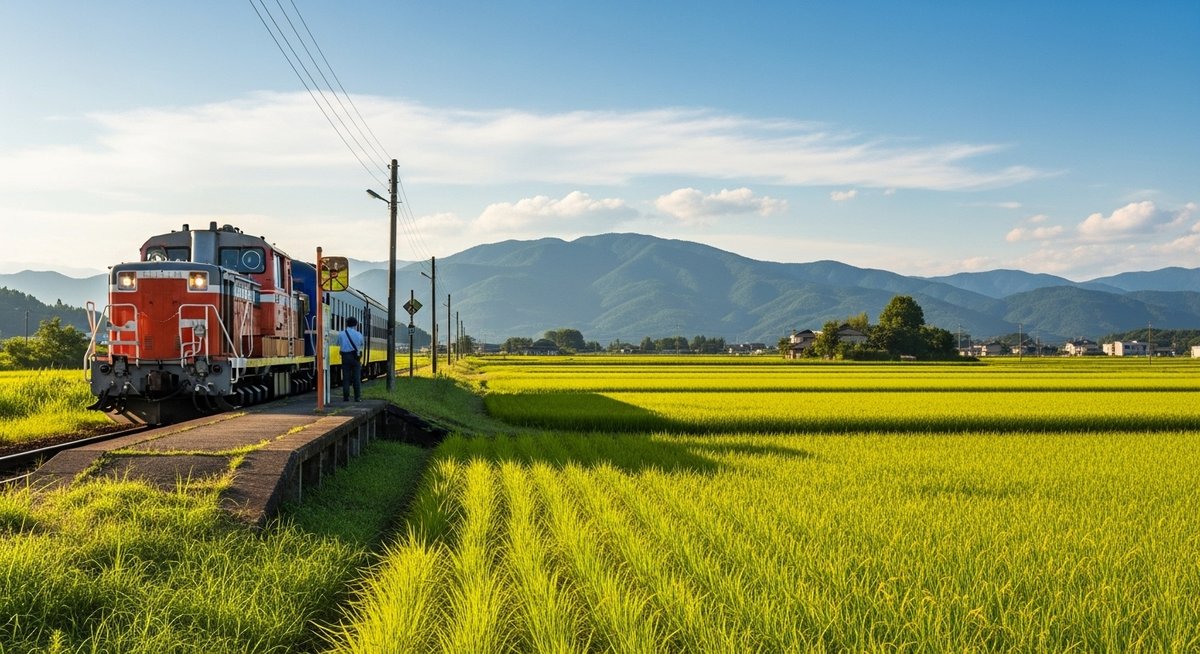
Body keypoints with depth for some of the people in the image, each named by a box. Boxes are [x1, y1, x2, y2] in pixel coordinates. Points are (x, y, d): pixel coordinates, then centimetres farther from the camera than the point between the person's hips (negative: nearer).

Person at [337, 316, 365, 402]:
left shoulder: (341, 334, -3)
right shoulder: (358, 334, -3)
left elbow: (339, 344, 8)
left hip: (345, 357, 1)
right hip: (355, 357, 0)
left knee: (346, 378, 4)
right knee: (356, 378, 3)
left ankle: (346, 397, 2)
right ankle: (357, 397, 1)